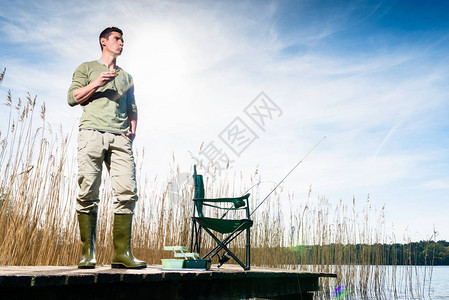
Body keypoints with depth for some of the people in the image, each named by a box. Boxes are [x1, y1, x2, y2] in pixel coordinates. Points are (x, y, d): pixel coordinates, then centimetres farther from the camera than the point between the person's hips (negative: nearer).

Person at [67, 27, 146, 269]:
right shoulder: (87, 68, 20)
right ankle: (88, 253, -2)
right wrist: (96, 84, -2)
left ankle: (122, 252, -10)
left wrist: (133, 128, 10)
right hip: (92, 131, -3)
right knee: (88, 193, -8)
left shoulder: (126, 77, 30)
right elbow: (72, 98, 9)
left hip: (120, 137, 3)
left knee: (127, 191, -12)